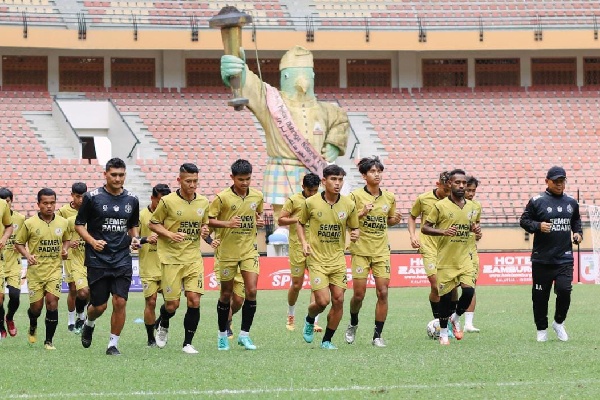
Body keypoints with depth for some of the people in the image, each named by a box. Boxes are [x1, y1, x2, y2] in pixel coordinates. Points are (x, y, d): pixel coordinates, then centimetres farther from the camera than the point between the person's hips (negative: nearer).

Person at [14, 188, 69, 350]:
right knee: (36, 305, 3)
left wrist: (65, 250, 0)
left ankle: (49, 340, -1)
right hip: (35, 269, -1)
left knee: (52, 302, -12)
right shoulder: (30, 223, -5)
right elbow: (18, 243, 5)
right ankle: (33, 325, 39)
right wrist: (27, 255, -12)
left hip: (55, 269, 1)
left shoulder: (63, 223, 2)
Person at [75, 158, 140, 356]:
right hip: (97, 259, -2)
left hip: (122, 260, 2)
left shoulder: (132, 200, 7)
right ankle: (89, 323, 36)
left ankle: (113, 344, 4)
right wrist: (93, 241, -14)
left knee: (120, 302, -9)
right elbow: (79, 224, 1)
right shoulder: (92, 197, -4)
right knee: (99, 306, 1)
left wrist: (134, 238, 1)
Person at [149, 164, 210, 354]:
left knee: (194, 301, -9)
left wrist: (205, 231, -3)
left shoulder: (203, 203, 6)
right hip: (171, 258, -3)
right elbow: (153, 224, 1)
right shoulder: (168, 201, -7)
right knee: (172, 304, -3)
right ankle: (163, 325, 33)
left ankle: (187, 343, 3)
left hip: (194, 258, 3)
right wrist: (170, 234, -15)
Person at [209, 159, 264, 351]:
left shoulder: (257, 196, 2)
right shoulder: (222, 197, -10)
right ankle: (222, 334, 22)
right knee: (226, 293, 6)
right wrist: (227, 223, -23)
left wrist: (260, 221, -1)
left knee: (251, 291, -10)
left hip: (249, 250, 3)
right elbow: (209, 220, -7)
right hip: (228, 252, -2)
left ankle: (244, 334, 1)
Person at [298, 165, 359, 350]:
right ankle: (310, 320, 24)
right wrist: (304, 242, -8)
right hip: (317, 259, -3)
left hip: (338, 259, 3)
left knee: (338, 300, -2)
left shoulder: (349, 205, -1)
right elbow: (301, 224, 8)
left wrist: (355, 234, -12)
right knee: (322, 301, -11)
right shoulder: (311, 203, -7)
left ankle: (327, 340, 14)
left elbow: (354, 228, 11)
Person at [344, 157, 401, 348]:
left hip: (381, 251, 3)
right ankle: (353, 324, 28)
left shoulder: (389, 197, 6)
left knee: (383, 292, -6)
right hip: (361, 250, -3)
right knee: (359, 294, -1)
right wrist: (362, 213, -22)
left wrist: (395, 219, -2)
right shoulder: (356, 196, -6)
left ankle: (377, 335, 2)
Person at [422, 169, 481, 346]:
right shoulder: (441, 206, -6)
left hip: (464, 258, 3)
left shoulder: (471, 207, 8)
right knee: (445, 296, 1)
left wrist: (475, 229, 1)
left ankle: (455, 318, 16)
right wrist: (443, 231, -21)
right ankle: (443, 332, 19)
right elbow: (425, 228, -5)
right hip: (445, 260, -3)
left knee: (469, 290, -13)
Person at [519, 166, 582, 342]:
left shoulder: (571, 202, 11)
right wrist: (538, 226, -18)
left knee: (564, 290, -12)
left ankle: (559, 323, 13)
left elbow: (576, 221, 26)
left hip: (565, 259, 2)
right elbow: (524, 221, -1)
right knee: (540, 295, 4)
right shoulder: (537, 201, -2)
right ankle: (542, 329, 19)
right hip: (542, 259, -2)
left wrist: (578, 233, 8)